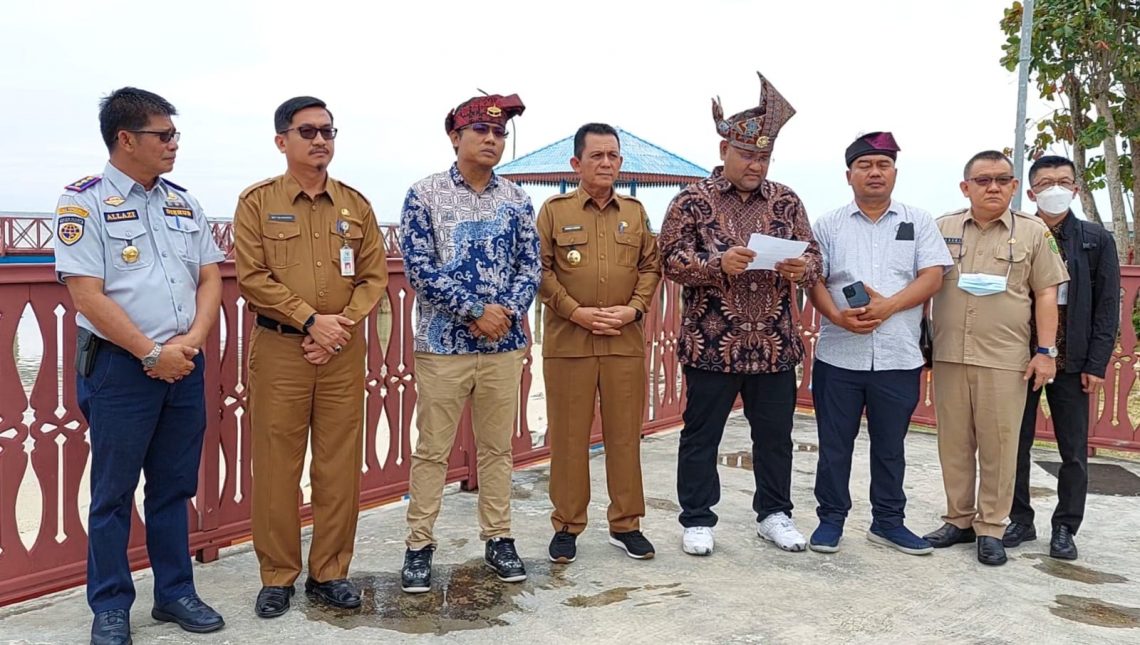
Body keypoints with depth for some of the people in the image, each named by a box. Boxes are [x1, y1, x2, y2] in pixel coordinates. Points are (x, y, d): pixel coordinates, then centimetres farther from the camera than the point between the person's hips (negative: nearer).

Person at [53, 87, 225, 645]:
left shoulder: (182, 202, 11)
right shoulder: (85, 202, -6)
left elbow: (210, 277, 10)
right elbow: (87, 294, -14)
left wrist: (192, 339, -7)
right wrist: (151, 353, -15)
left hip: (184, 364, 5)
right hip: (119, 366, -5)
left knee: (174, 488, 13)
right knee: (114, 492, 4)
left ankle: (175, 593, 25)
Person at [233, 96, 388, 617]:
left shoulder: (355, 204, 10)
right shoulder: (257, 201, 1)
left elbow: (375, 275, 6)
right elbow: (252, 276, -8)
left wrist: (342, 326, -8)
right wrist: (311, 321, -14)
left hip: (344, 352, 3)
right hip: (279, 349, -2)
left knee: (340, 466, 6)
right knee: (276, 467, 2)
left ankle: (330, 573, 19)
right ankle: (278, 577, 16)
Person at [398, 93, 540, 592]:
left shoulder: (516, 200, 8)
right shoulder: (424, 194, -4)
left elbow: (530, 265, 6)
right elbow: (420, 267, -10)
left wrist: (507, 311, -12)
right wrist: (476, 311, -15)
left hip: (505, 344, 3)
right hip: (443, 343, -3)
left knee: (498, 446, 12)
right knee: (432, 449, 4)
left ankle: (498, 538, 23)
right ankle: (419, 545, 15)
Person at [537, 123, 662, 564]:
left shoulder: (635, 212, 12)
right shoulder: (554, 211, 3)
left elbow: (651, 266, 10)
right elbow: (542, 269, -2)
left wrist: (634, 308, -6)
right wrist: (577, 312, -12)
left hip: (626, 342, 3)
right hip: (568, 341, -2)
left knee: (625, 434, 7)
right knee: (568, 437, 3)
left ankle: (626, 525, 18)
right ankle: (566, 526, 14)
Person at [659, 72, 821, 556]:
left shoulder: (786, 201, 9)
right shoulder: (692, 201, -1)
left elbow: (813, 258, 9)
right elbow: (671, 260, -6)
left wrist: (801, 268, -14)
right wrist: (718, 264, -22)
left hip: (774, 344, 3)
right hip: (711, 344, -3)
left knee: (775, 434, 13)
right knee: (701, 435, 6)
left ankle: (774, 514, 29)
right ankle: (697, 520, 19)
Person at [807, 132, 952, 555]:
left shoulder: (919, 223, 8)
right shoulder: (828, 225, 7)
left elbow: (932, 277, -2)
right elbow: (814, 281, 1)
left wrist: (887, 306, -17)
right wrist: (838, 317, -17)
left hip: (898, 358, 0)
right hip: (838, 356, 0)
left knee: (890, 446, 11)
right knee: (834, 445, 6)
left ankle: (888, 522, 24)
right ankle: (831, 519, 19)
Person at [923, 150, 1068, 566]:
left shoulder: (1033, 233, 5)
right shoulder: (942, 229, 9)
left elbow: (1046, 295, 4)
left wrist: (1045, 351, -2)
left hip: (1005, 360, -2)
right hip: (949, 356, 2)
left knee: (998, 446, 1)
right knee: (954, 443, 8)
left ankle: (991, 529, 12)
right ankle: (959, 520, 21)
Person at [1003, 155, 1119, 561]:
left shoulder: (1097, 240, 4)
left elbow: (1107, 307, 2)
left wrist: (1096, 364, -5)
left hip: (1071, 361, 0)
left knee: (1074, 451, 6)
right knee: (1015, 444, 7)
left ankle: (1065, 528, 18)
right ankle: (1021, 521, 21)